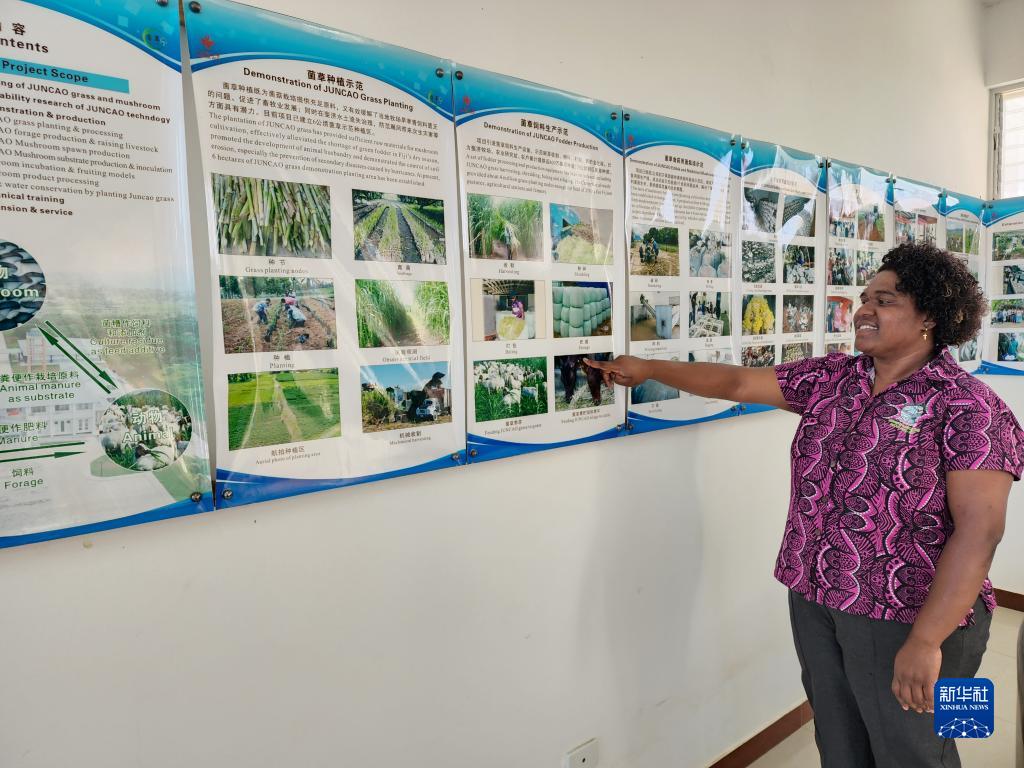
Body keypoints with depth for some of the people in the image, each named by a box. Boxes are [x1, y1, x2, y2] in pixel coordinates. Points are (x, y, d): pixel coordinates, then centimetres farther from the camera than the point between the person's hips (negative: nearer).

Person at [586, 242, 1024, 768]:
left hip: (909, 618, -5)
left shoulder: (966, 407, -13)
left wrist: (925, 641, -23)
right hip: (814, 603, 5)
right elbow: (736, 383, 7)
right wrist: (648, 368, 6)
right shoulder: (830, 378, 4)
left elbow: (980, 527, -19)